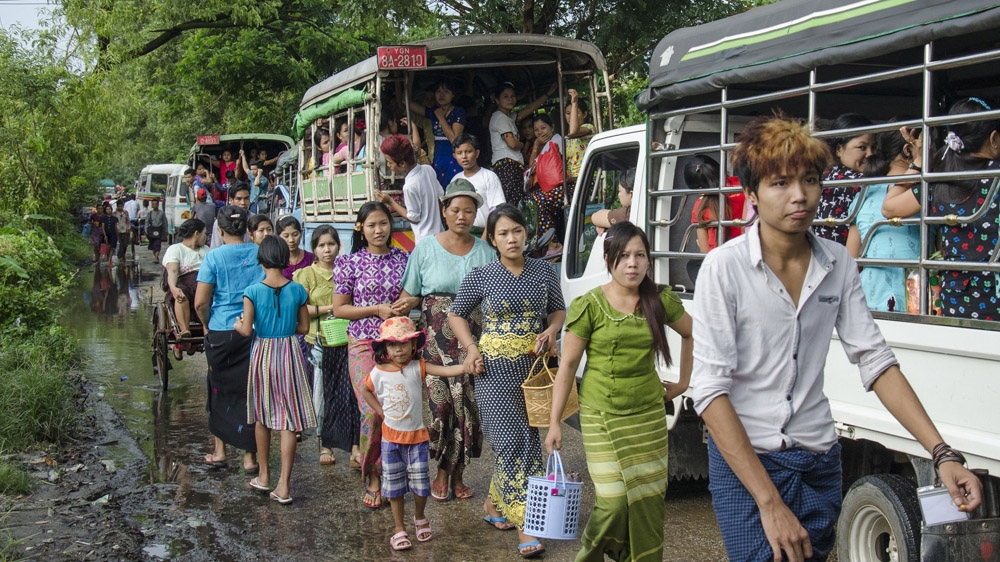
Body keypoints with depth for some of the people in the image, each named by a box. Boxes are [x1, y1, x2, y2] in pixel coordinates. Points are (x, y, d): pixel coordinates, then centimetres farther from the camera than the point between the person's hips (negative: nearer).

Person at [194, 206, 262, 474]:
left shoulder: (214, 257, -8)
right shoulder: (259, 254, -2)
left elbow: (201, 303, -9)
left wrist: (207, 325, 8)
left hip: (221, 332, -1)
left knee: (220, 390, 15)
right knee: (250, 392, 6)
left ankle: (219, 450, 23)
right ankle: (250, 456, 8)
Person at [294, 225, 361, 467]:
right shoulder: (307, 274, 3)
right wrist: (329, 308, -12)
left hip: (345, 342, 1)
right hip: (318, 343, -1)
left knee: (350, 392, -6)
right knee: (321, 395, 4)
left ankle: (354, 447, -3)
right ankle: (325, 446, 15)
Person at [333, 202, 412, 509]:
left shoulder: (403, 259, 8)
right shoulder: (351, 263, 1)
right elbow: (339, 309, 0)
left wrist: (408, 304, -5)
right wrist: (377, 310, -12)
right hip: (364, 344, -2)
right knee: (372, 411, -12)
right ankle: (373, 478, 5)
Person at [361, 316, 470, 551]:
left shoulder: (418, 367, -10)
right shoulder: (379, 372, -7)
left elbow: (445, 371, -24)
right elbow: (366, 391, 13)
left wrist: (467, 366, -39)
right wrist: (381, 412, 3)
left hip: (417, 435, -1)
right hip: (392, 436, 1)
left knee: (420, 483, 5)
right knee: (394, 485, 7)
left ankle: (420, 518, 33)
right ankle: (399, 529, 20)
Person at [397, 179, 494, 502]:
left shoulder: (486, 252, 9)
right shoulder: (425, 249, 6)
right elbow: (411, 295, 7)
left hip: (472, 339, 1)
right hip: (435, 338, -1)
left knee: (467, 402, -2)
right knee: (439, 401, -6)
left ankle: (456, 474, 14)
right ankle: (443, 472, 12)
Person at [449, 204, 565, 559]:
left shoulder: (544, 272, 4)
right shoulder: (481, 277, -3)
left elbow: (558, 309, 15)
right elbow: (457, 313, 8)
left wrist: (551, 330, -6)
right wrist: (471, 348, -6)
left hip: (535, 366, 4)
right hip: (496, 368, -4)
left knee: (530, 438, 9)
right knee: (511, 440, -7)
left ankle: (495, 503, 29)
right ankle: (524, 525, -6)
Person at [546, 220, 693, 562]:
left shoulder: (661, 300, 1)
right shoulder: (589, 306, -8)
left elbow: (691, 333, 21)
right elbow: (567, 366, -4)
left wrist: (683, 381, 17)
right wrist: (555, 423, -4)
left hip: (648, 415, 3)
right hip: (602, 418, -3)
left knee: (649, 501, 3)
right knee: (615, 501, -8)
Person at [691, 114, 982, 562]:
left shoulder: (837, 264, 1)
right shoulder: (725, 267, -13)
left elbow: (875, 359, 2)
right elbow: (710, 390, -18)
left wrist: (942, 454, -9)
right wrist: (769, 502, -22)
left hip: (820, 461, 5)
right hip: (743, 458, -5)